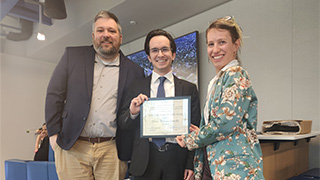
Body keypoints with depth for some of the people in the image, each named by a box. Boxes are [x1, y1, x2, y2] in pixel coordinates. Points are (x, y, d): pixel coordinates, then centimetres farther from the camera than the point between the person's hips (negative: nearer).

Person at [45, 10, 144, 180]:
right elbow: (54, 94, 5)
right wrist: (54, 133, 0)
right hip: (72, 147, 1)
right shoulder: (72, 55, 6)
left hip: (111, 150, 0)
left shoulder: (134, 71, 5)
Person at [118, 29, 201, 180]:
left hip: (177, 160, 0)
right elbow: (121, 125, 6)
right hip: (145, 161, 1)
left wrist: (191, 165, -3)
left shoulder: (189, 89, 3)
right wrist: (132, 113, -15)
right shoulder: (136, 87, 4)